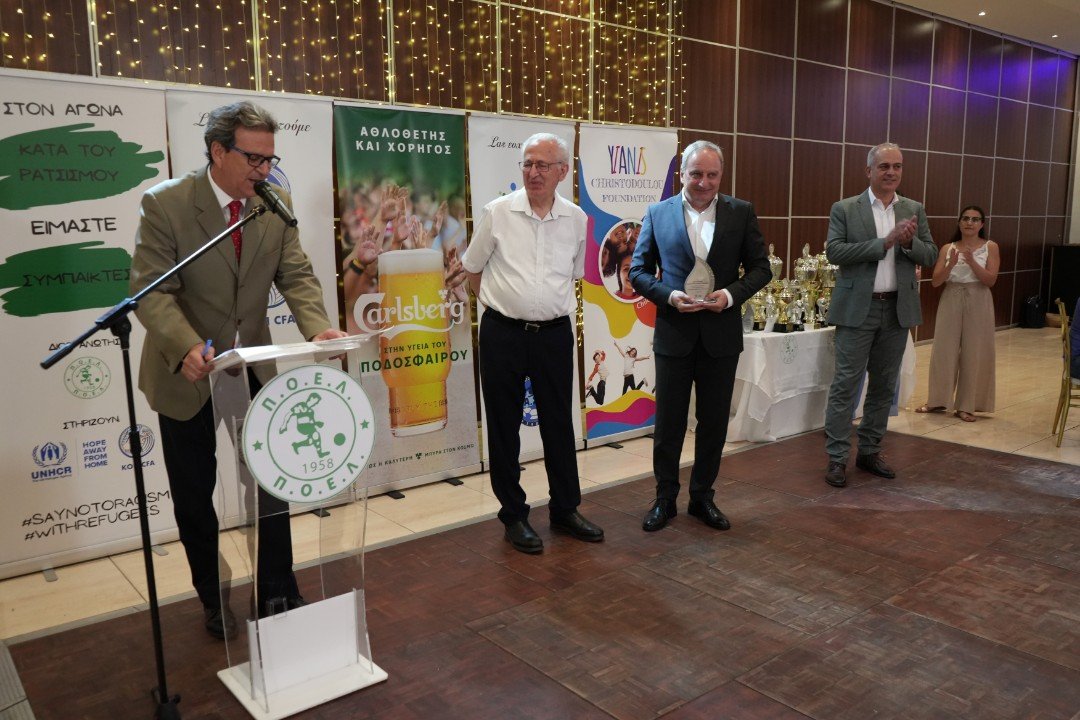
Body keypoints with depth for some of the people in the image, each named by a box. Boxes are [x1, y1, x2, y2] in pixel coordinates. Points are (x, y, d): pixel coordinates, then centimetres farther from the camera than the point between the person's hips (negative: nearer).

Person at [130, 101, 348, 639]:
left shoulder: (276, 204, -3)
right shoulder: (164, 204, -15)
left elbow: (296, 276, -5)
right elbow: (151, 290, -20)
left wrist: (318, 328, -25)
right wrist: (187, 347, -37)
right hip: (187, 374, -3)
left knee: (272, 483, 7)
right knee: (194, 497, 11)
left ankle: (277, 595, 23)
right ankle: (214, 602, 31)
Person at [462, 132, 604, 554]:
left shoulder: (576, 219, 3)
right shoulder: (498, 212, -4)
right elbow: (473, 269, 7)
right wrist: (501, 304, 8)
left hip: (554, 333, 2)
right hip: (503, 334, -2)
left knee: (559, 424, 10)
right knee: (504, 428, 6)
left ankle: (565, 510, 26)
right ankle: (513, 516, 20)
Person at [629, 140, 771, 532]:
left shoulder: (741, 213, 2)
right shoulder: (658, 213, 0)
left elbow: (761, 268, 4)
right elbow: (638, 271, 2)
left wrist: (731, 294, -14)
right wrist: (669, 295, -15)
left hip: (721, 333, 1)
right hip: (674, 333, -1)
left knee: (714, 423, 11)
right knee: (668, 422, 7)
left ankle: (702, 496, 28)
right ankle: (665, 498, 24)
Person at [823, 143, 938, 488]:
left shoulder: (914, 210, 10)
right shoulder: (844, 209, -2)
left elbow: (930, 256, 7)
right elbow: (834, 251, -13)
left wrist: (910, 242, -15)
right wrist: (884, 242, -20)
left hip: (898, 310, 4)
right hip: (857, 309, -4)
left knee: (884, 385, 11)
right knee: (846, 384, -3)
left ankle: (870, 451, 23)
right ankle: (837, 457, 4)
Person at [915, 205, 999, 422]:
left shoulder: (990, 247, 1)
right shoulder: (948, 248, 5)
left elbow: (991, 280, -7)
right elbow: (936, 281, -2)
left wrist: (971, 262, -19)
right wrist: (951, 264, -18)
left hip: (978, 303, -1)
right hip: (950, 302, 2)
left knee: (973, 353, 1)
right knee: (944, 351, 3)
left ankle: (966, 405, 10)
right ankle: (939, 400, 16)